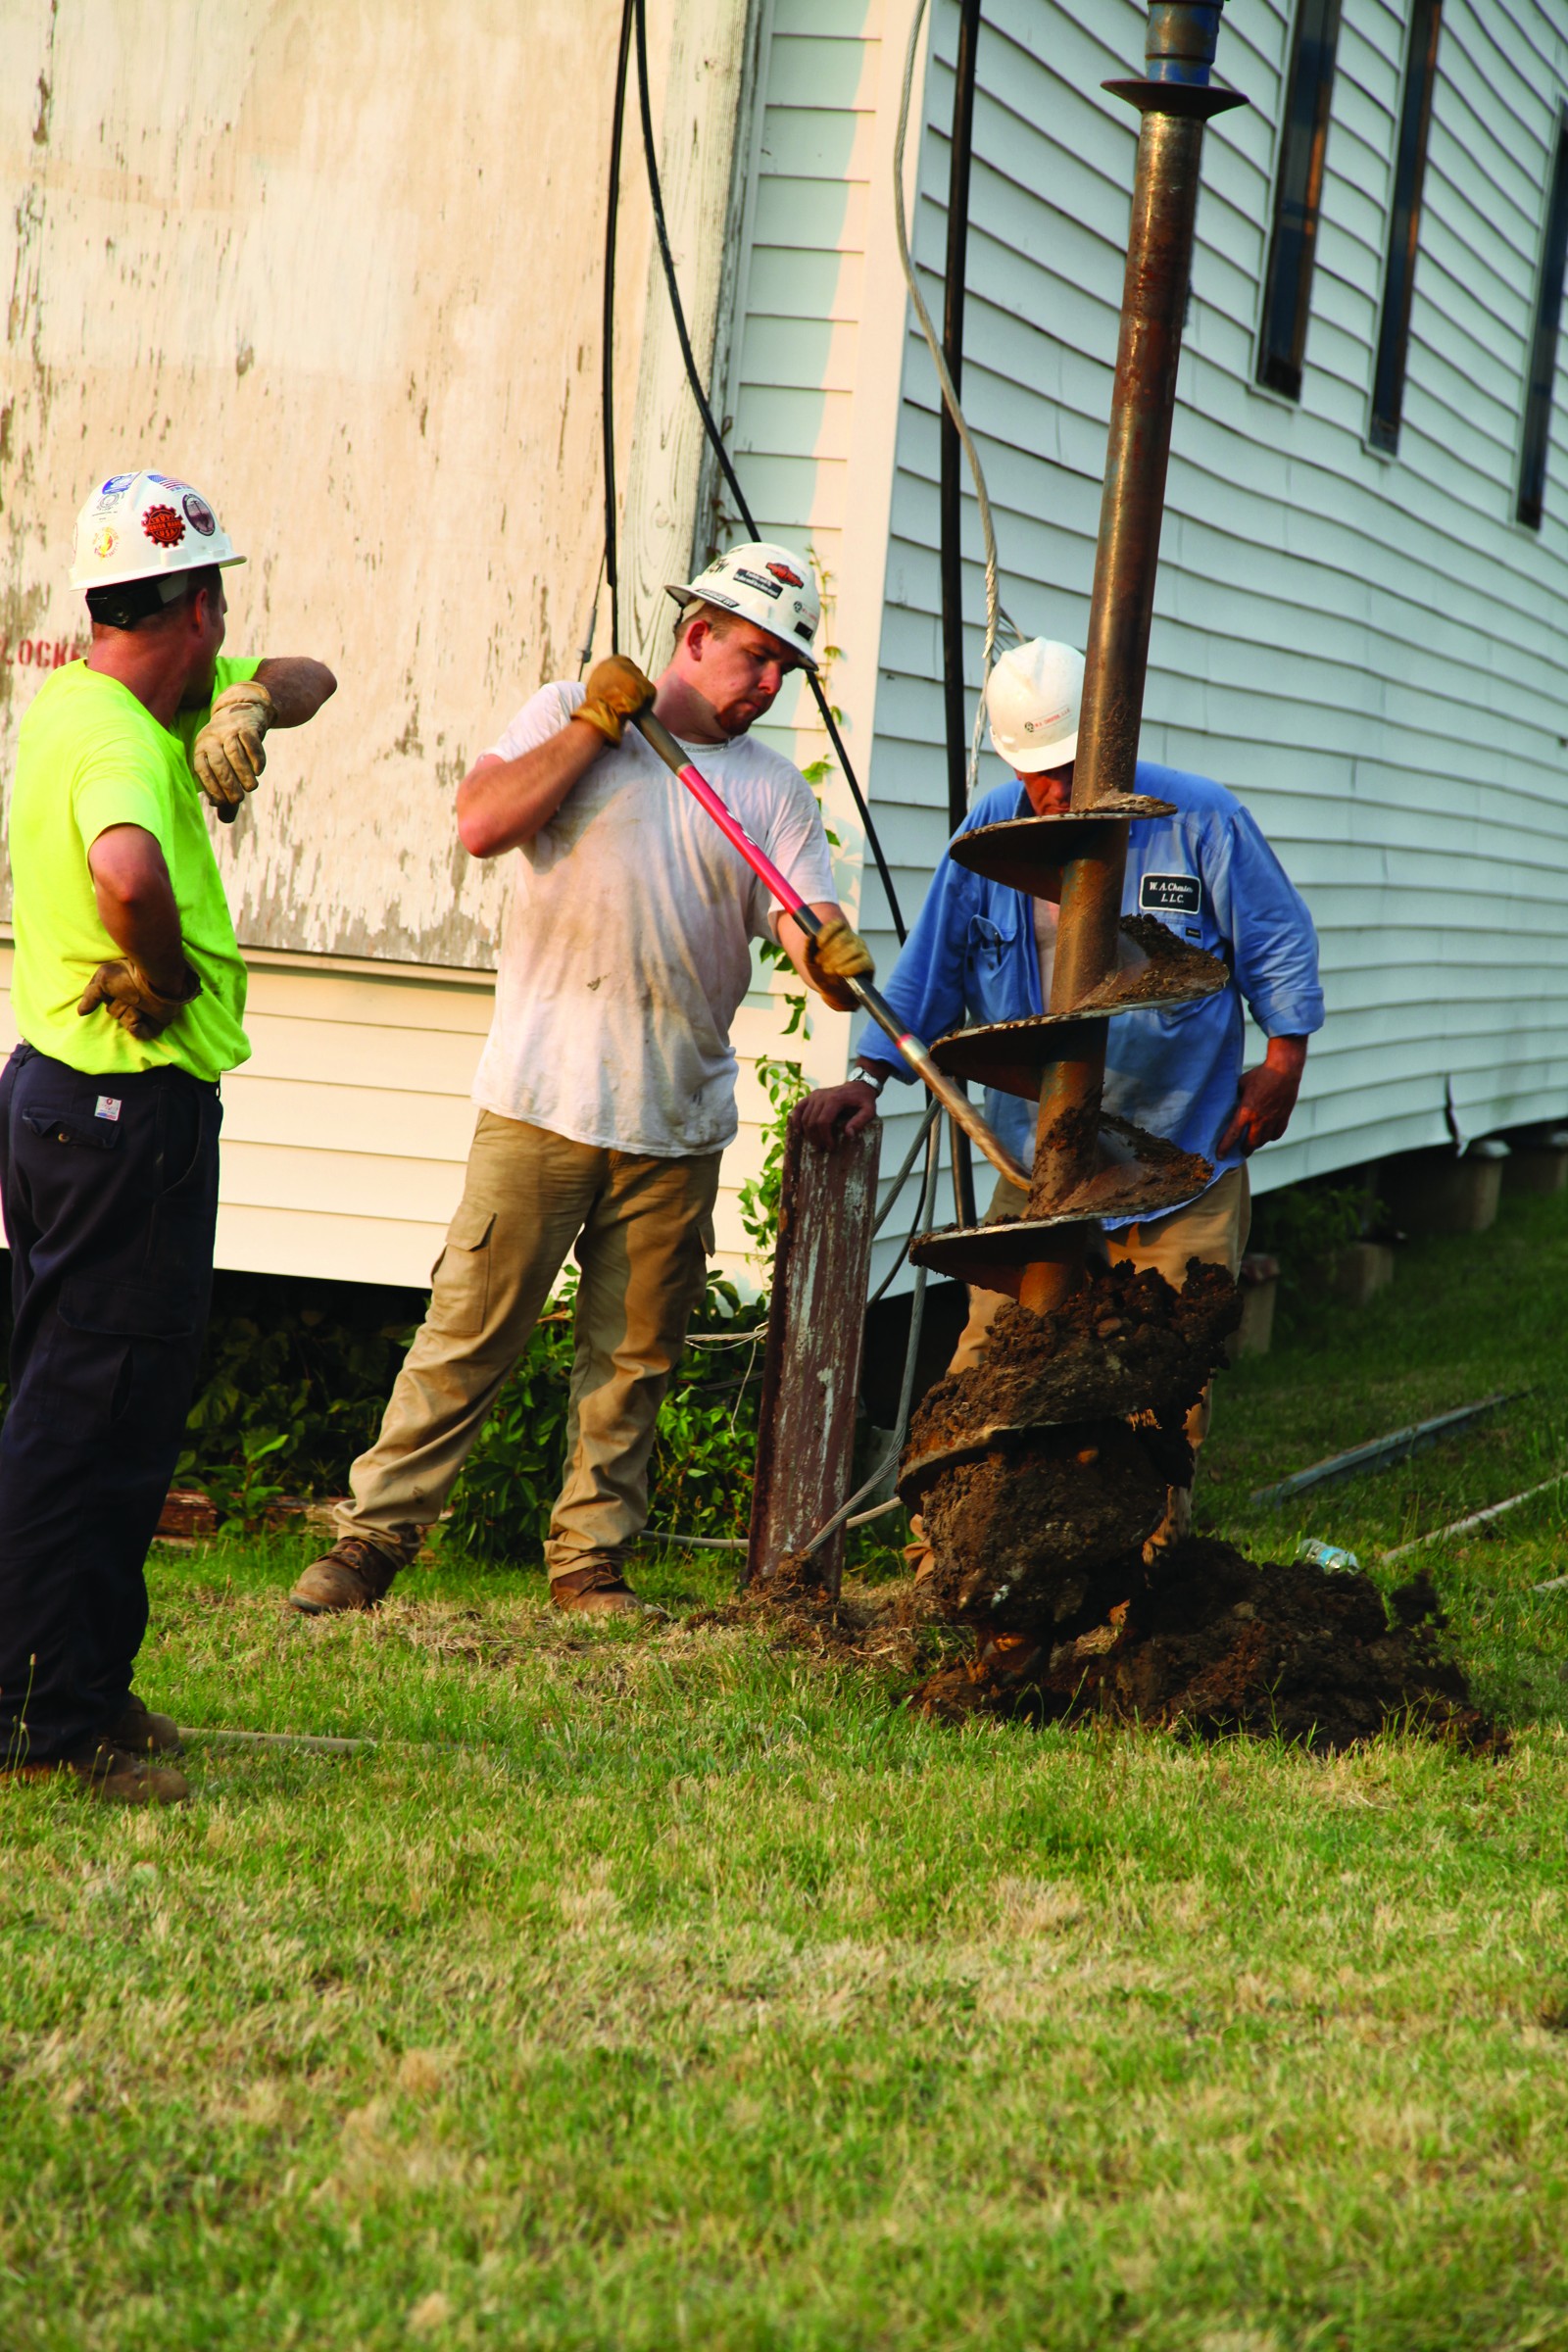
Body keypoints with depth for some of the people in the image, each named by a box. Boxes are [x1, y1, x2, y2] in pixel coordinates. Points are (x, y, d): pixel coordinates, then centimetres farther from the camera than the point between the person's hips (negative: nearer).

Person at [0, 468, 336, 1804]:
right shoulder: (116, 734, -20)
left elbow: (311, 681, 18)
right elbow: (128, 870, -43)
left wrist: (249, 704, -5)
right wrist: (164, 972, -23)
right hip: (133, 1105, -11)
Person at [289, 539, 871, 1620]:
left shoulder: (775, 787, 12)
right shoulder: (569, 712, 7)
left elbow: (803, 913, -1)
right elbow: (483, 824, -8)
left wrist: (828, 948, -25)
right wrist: (594, 724, -8)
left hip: (679, 1121, 3)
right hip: (543, 1096, -3)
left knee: (634, 1357, 6)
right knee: (469, 1329, -5)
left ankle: (591, 1560, 15)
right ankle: (374, 1537, 2)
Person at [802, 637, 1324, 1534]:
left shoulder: (1200, 820, -6)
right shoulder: (992, 831, 2)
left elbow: (1279, 944, 3)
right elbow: (932, 967, 7)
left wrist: (1283, 1065, 0)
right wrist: (871, 1077, -1)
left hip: (1184, 1163, -2)